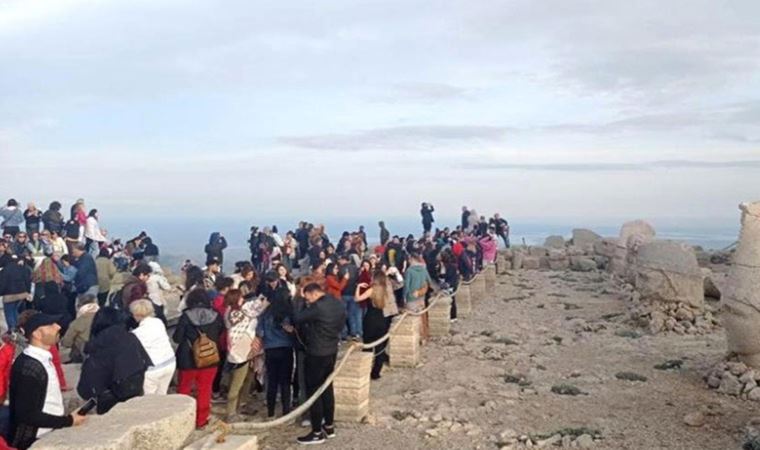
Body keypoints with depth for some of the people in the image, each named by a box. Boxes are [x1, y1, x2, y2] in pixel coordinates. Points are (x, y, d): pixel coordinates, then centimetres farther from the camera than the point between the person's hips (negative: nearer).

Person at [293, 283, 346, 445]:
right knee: (327, 387, 18)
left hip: (317, 353, -9)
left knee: (313, 390, 1)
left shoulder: (317, 307, -23)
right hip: (332, 351, 9)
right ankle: (329, 426, 27)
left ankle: (317, 433, 7)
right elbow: (341, 324, 15)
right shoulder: (338, 304, 4)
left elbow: (297, 318, -17)